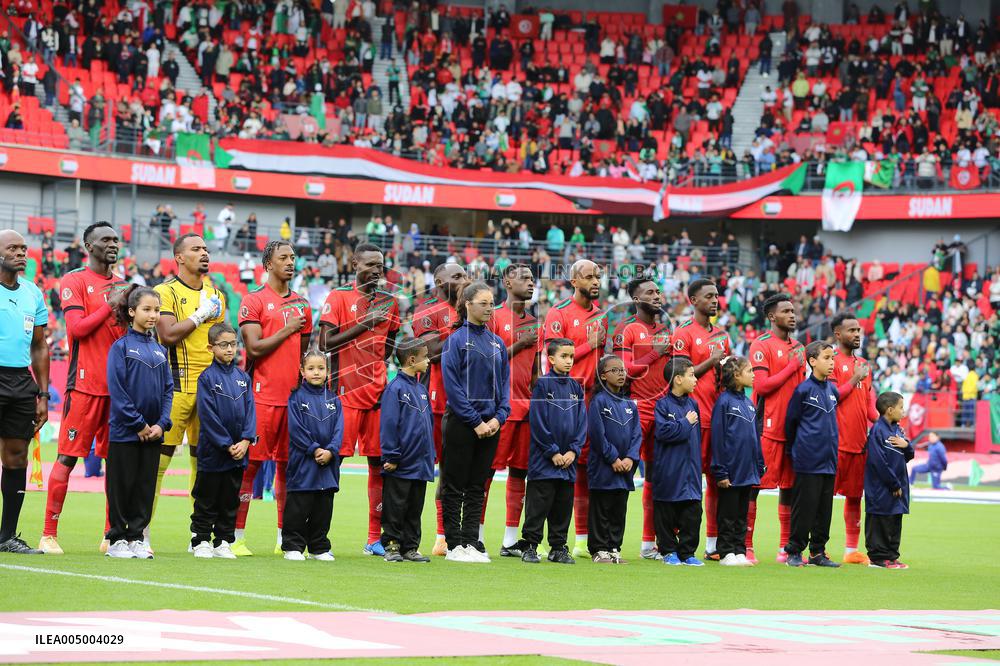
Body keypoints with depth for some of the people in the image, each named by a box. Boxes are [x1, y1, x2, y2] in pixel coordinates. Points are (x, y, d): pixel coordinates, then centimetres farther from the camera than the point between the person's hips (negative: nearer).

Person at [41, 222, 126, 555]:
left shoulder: (122, 286, 17)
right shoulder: (74, 281, 0)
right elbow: (76, 328, -11)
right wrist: (110, 305, -12)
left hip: (119, 384, 6)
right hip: (85, 384, -6)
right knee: (67, 457, -6)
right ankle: (49, 534, -3)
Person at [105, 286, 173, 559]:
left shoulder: (160, 350, 10)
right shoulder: (121, 346, -6)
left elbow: (168, 389, 9)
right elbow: (117, 390, -11)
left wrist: (161, 424, -5)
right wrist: (139, 424, -13)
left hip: (153, 432, 5)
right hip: (124, 431, -5)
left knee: (146, 486, 7)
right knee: (122, 485, 1)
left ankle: (136, 537, 14)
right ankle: (117, 539, 8)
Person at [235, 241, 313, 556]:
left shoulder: (301, 305, 15)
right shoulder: (254, 301, -4)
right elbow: (254, 348, -13)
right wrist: (287, 329, -8)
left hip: (294, 396, 6)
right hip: (263, 396, -6)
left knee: (288, 464, 7)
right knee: (250, 463, -5)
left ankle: (284, 539, 12)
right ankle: (237, 536, -2)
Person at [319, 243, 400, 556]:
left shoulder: (388, 301, 14)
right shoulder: (338, 297, -2)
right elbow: (325, 343, -10)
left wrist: (378, 365, 11)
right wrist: (363, 325, -13)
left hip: (378, 391, 5)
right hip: (346, 392, -5)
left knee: (379, 463, 4)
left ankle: (375, 538, 9)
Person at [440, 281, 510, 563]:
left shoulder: (497, 343, 11)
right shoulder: (456, 340, -7)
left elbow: (505, 382, 11)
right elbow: (452, 386, -11)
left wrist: (498, 417, -4)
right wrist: (475, 422, -14)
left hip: (490, 425, 5)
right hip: (460, 423, -5)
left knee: (477, 486, 7)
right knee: (455, 486, 1)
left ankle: (472, 542, 10)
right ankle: (455, 544, 4)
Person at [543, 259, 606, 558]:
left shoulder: (600, 314, 16)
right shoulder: (559, 313, -6)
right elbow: (554, 358, -13)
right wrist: (589, 345, -10)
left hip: (591, 396, 7)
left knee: (585, 465, 10)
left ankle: (583, 539, 15)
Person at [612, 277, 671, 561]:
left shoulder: (665, 330, 18)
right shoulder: (627, 329, -5)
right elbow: (623, 371, -13)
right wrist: (654, 355, -10)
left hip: (663, 407, 7)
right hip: (636, 407, -7)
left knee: (656, 474, 9)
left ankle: (649, 544, 14)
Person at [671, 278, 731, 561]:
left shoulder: (722, 335, 18)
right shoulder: (684, 334, -4)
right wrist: (711, 361, -16)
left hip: (719, 413, 7)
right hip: (694, 415, -7)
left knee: (718, 479, 7)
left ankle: (713, 543, 12)